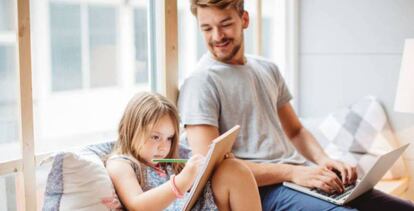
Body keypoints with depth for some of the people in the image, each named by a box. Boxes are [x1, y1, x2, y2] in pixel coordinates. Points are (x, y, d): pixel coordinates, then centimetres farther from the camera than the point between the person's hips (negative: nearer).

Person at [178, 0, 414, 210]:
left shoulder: (268, 70, 16)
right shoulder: (200, 83, -7)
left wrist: (325, 160, 0)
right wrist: (292, 172, -19)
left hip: (301, 176, 7)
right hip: (263, 188, -7)